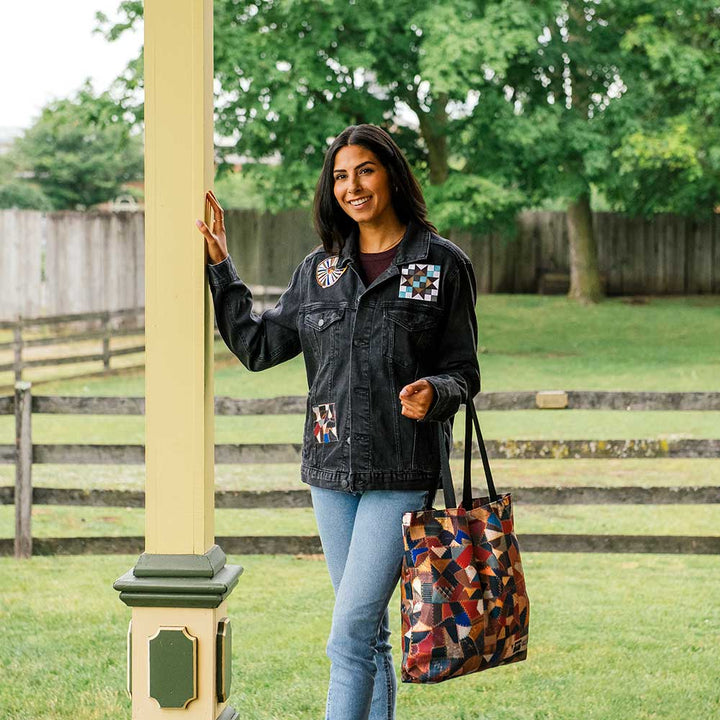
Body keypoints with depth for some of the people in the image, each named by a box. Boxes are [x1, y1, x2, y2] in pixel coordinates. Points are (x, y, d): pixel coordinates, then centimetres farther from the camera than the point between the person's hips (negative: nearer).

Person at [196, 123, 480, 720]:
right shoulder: (319, 269, 11)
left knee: (349, 635, -11)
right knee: (369, 632, 13)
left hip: (402, 473, -5)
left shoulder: (443, 264, -1)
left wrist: (434, 392, -20)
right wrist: (221, 268, 8)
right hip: (331, 469, 5)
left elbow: (464, 371, 2)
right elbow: (258, 346, 13)